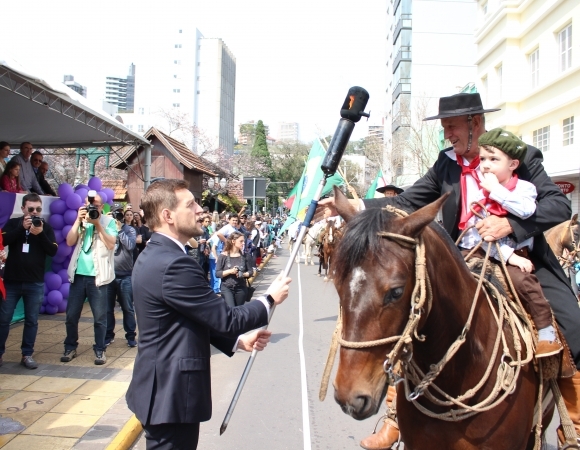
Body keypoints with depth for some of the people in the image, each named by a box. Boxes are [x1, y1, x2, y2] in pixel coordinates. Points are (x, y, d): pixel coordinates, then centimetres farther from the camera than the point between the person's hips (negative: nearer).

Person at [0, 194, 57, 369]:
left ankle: (27, 355, 16)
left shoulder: (46, 227, 2)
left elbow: (53, 251, -6)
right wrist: (22, 227, -20)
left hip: (35, 283, 0)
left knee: (32, 320, 6)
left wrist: (41, 234, -19)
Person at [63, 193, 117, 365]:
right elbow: (69, 242, -1)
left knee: (100, 317, 2)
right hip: (78, 275, 4)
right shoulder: (81, 221, 11)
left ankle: (99, 350, 14)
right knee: (71, 315, 9)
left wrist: (97, 224, -15)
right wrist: (78, 220, -7)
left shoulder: (108, 221, 1)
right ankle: (70, 347, 24)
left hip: (97, 276, -3)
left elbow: (111, 244, -12)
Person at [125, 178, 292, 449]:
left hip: (162, 385, 10)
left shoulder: (155, 255, 7)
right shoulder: (173, 265, -25)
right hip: (172, 391, -10)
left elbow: (200, 320, 12)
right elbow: (226, 319, -20)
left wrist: (239, 341, 6)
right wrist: (270, 299, -5)